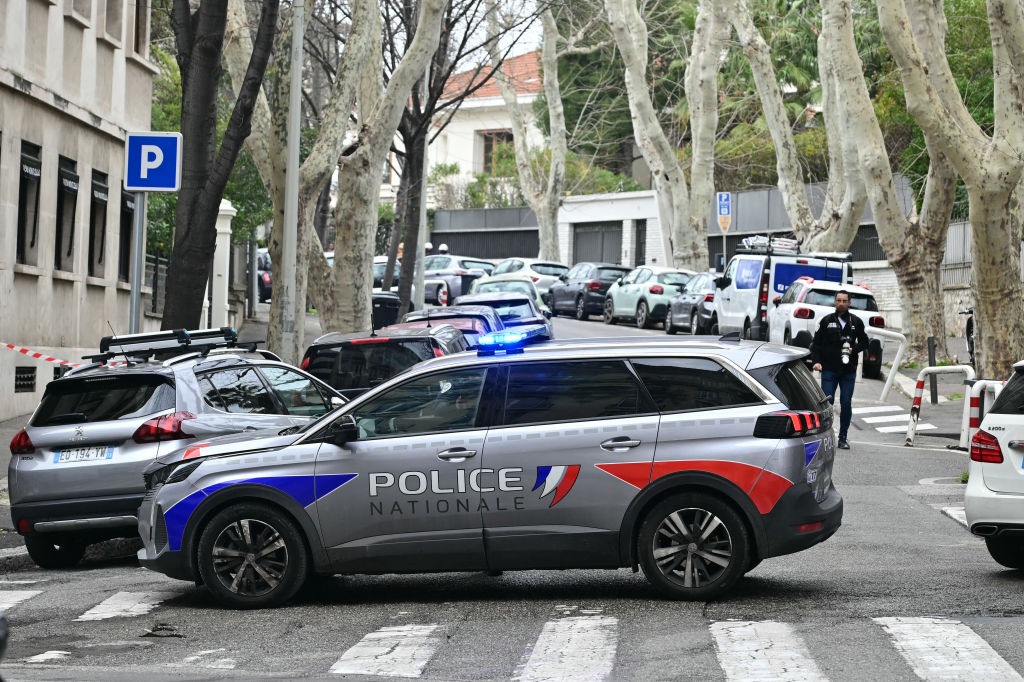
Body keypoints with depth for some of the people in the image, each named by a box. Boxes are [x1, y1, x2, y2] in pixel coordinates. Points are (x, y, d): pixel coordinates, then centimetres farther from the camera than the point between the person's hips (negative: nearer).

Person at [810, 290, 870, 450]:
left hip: (849, 371, 1)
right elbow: (816, 343, 6)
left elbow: (864, 342, 15)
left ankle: (843, 438, 10)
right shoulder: (827, 321, 5)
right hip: (829, 370, -1)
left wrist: (853, 349, -6)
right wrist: (816, 361, -8)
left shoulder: (856, 322, 9)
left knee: (846, 404, 2)